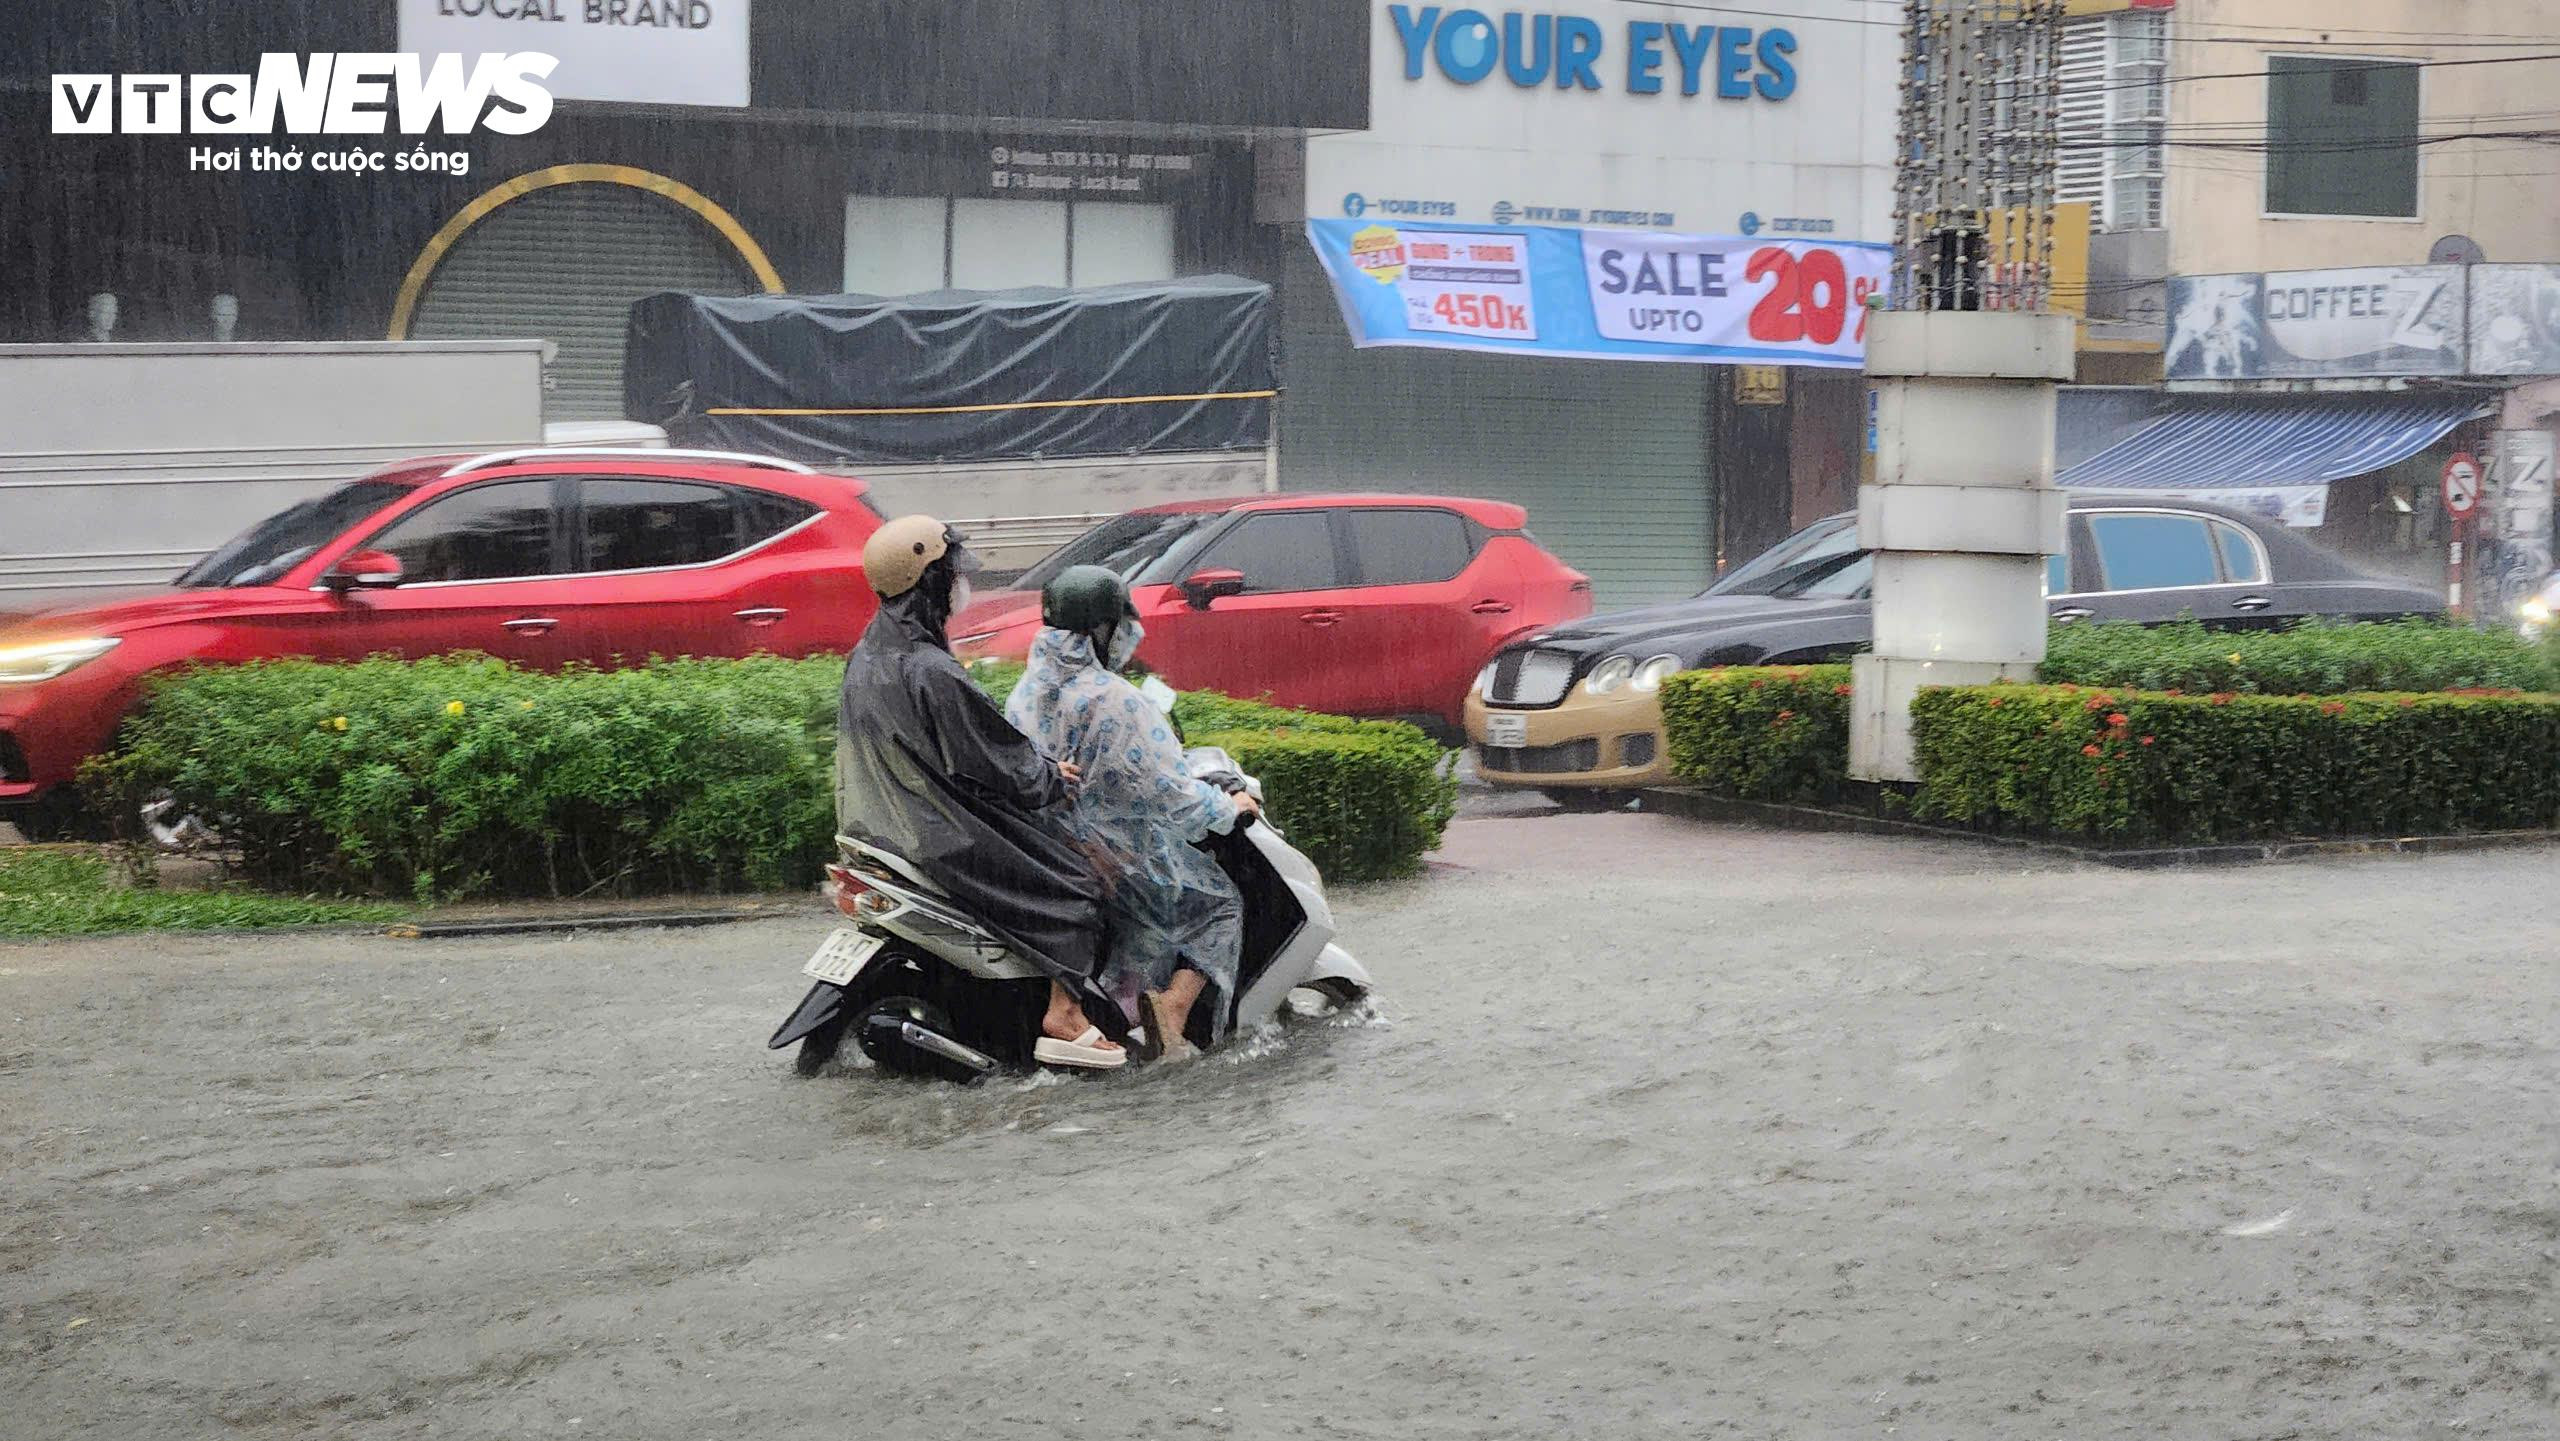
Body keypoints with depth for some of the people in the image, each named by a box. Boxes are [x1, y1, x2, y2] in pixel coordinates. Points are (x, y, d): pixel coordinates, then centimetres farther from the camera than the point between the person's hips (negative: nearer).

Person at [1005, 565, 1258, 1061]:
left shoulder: (1026, 691, 2)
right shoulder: (1111, 699, -20)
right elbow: (1168, 795, -18)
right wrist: (1228, 808, -2)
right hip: (1120, 865, -8)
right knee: (1221, 904, 11)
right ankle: (1174, 1006, -9)